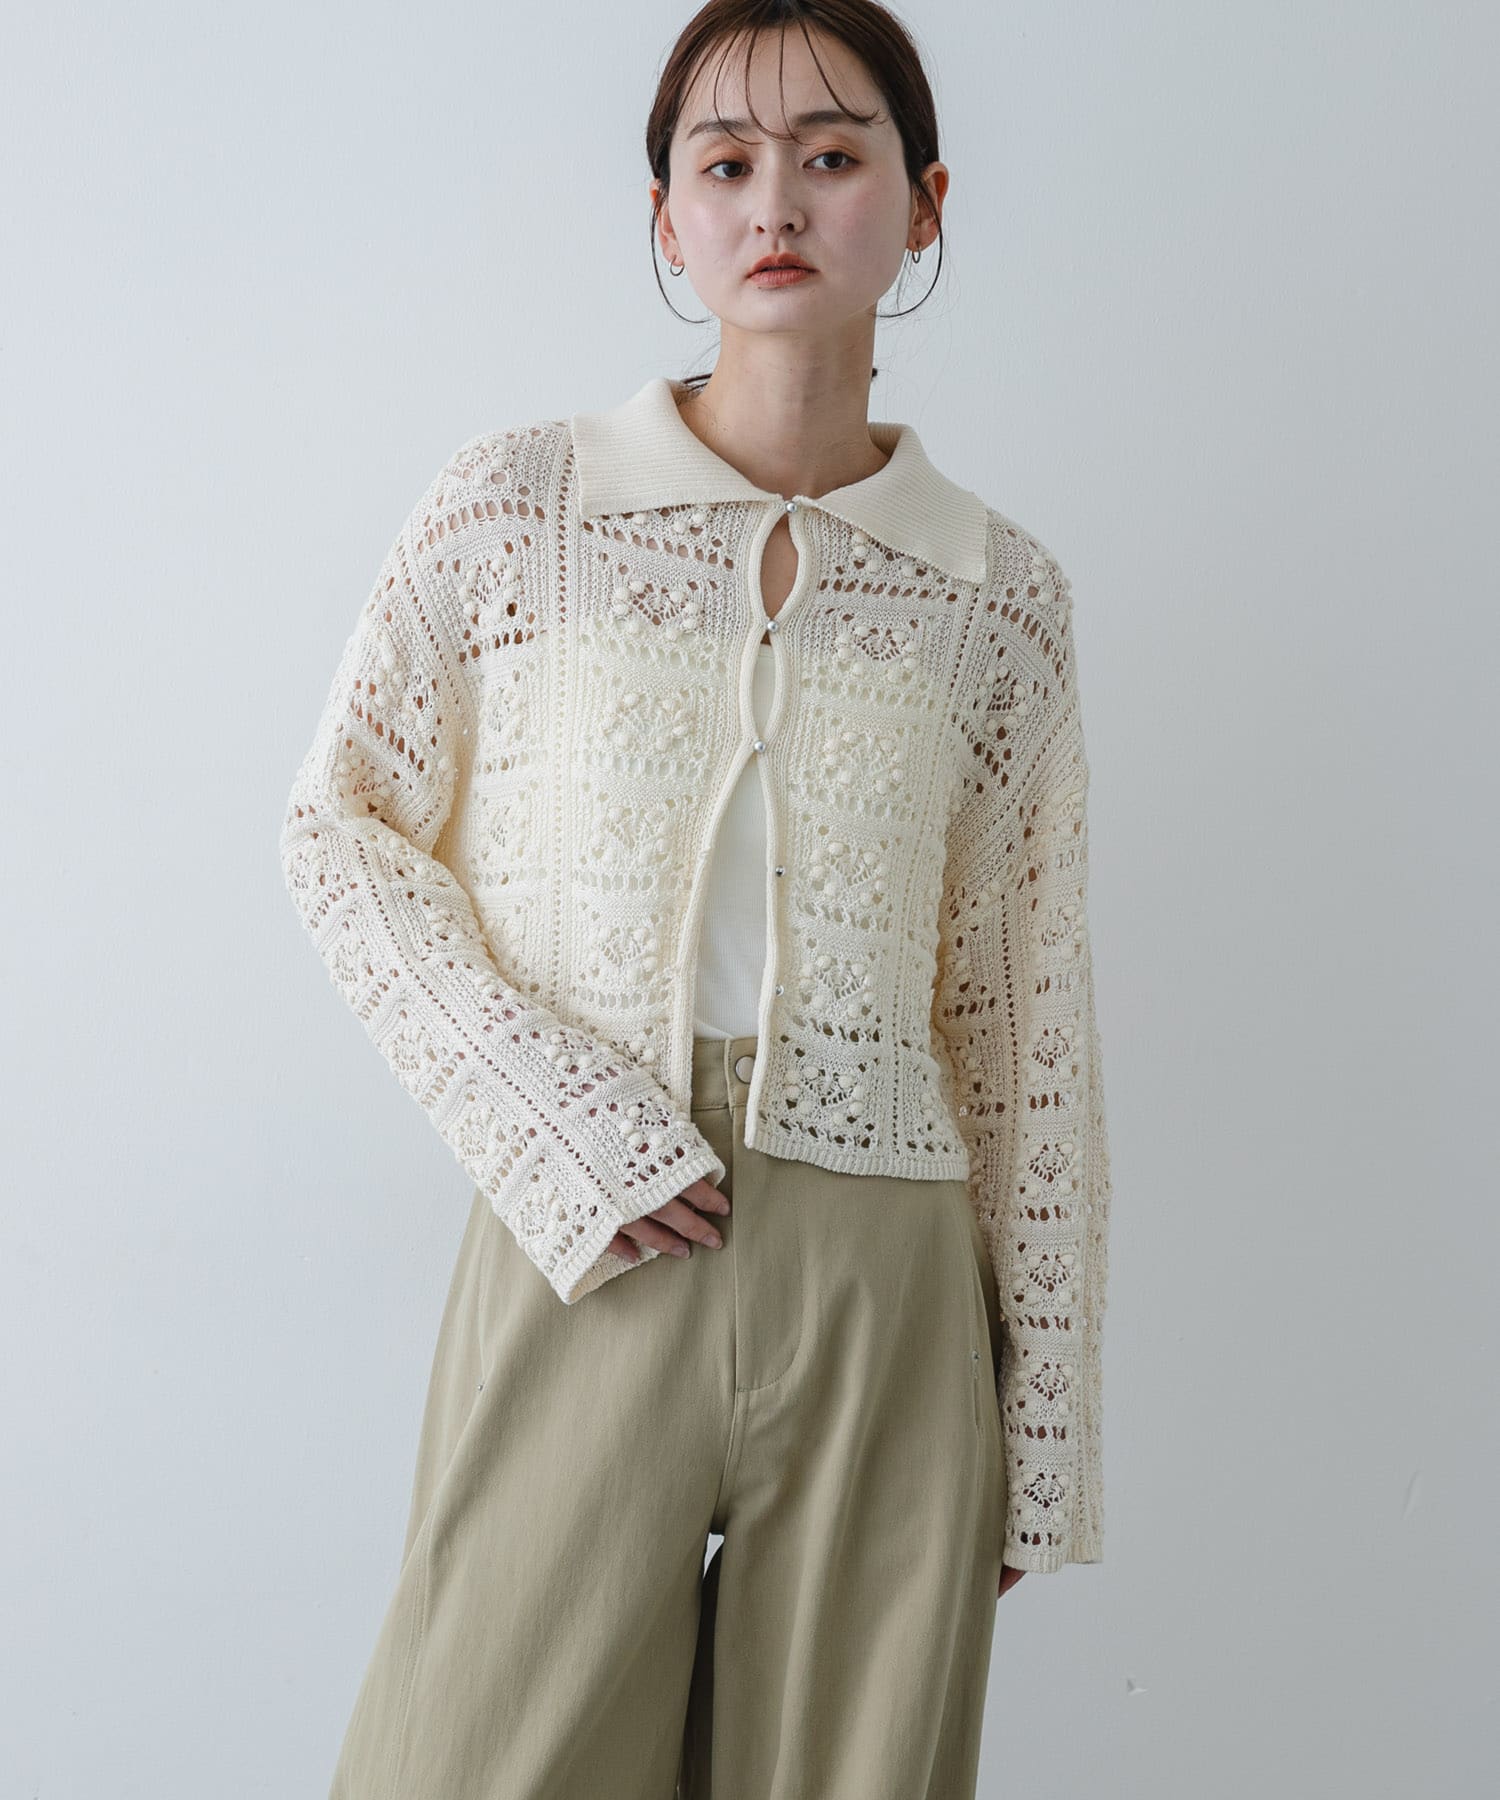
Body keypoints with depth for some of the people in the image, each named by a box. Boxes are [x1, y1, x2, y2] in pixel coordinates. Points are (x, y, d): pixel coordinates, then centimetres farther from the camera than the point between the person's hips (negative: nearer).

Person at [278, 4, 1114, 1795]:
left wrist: (1043, 1420, 7)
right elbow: (341, 834, 4)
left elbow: (1027, 1021, 6)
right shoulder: (517, 507, -1)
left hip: (881, 1300, 2)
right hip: (583, 1268, -1)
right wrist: (560, 1130, -9)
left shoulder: (997, 591, 3)